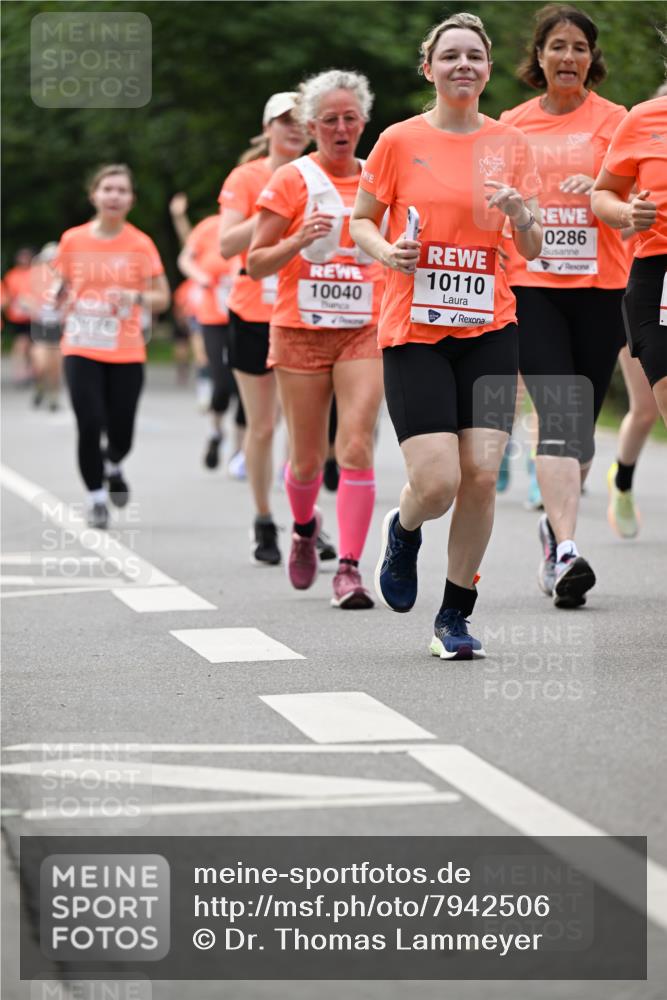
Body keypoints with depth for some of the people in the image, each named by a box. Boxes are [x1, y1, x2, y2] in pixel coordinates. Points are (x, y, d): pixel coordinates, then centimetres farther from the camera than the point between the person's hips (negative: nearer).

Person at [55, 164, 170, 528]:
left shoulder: (141, 244, -2)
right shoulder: (72, 240, 1)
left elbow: (162, 299, 1)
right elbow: (60, 289, 15)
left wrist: (137, 297, -19)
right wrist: (60, 300, -7)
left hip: (126, 353, 0)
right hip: (82, 350, 0)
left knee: (120, 436, 2)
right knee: (89, 426, -11)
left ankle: (112, 467, 38)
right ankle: (96, 497, 10)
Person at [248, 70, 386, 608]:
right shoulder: (292, 180, -2)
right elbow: (256, 263, -3)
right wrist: (298, 240, -19)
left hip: (365, 330, 1)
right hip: (301, 329, -1)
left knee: (357, 448, -14)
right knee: (308, 458, 7)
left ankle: (349, 568, -13)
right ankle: (305, 528, 39)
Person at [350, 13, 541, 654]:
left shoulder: (509, 143, 7)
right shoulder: (400, 141, 0)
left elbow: (532, 249, 9)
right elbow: (361, 221, 10)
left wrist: (518, 211, -13)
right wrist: (387, 253, -11)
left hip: (488, 326, 2)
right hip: (414, 330, -2)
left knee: (481, 476, -7)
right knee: (436, 484, -12)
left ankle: (454, 617, 11)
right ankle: (403, 530, 26)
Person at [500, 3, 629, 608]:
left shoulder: (613, 120, 5)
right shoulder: (512, 124, 10)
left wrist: (597, 189, -24)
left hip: (599, 285, 1)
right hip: (532, 285, 0)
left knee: (582, 420, 7)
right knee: (559, 414, -16)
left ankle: (556, 525, 28)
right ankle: (566, 551, -24)